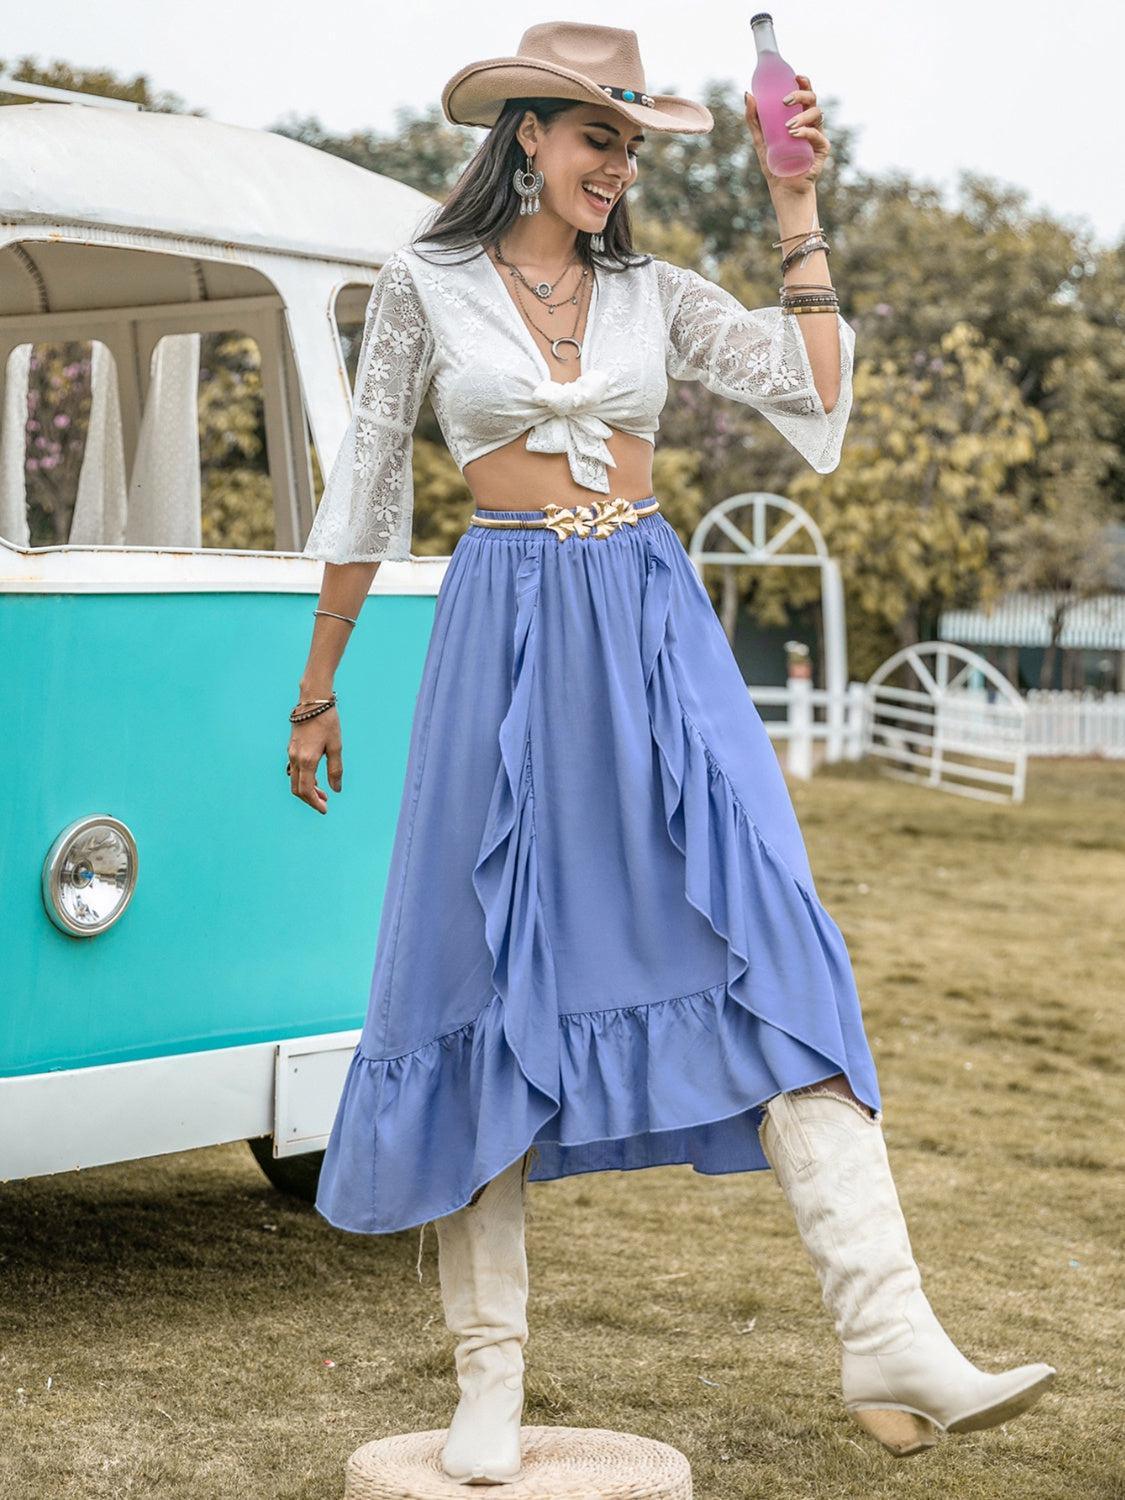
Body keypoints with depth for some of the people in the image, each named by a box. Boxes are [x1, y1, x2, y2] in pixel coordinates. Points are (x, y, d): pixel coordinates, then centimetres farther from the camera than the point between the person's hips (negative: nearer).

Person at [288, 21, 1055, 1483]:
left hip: (657, 628, 2)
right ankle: (490, 1377, 9)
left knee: (770, 949, -11)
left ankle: (892, 1342, -17)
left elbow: (814, 391, 1)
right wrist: (318, 687, 13)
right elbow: (366, 490, 11)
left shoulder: (654, 295, 13)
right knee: (489, 978, -2)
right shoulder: (426, 284, 6)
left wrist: (798, 205, 0)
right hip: (505, 633, -2)